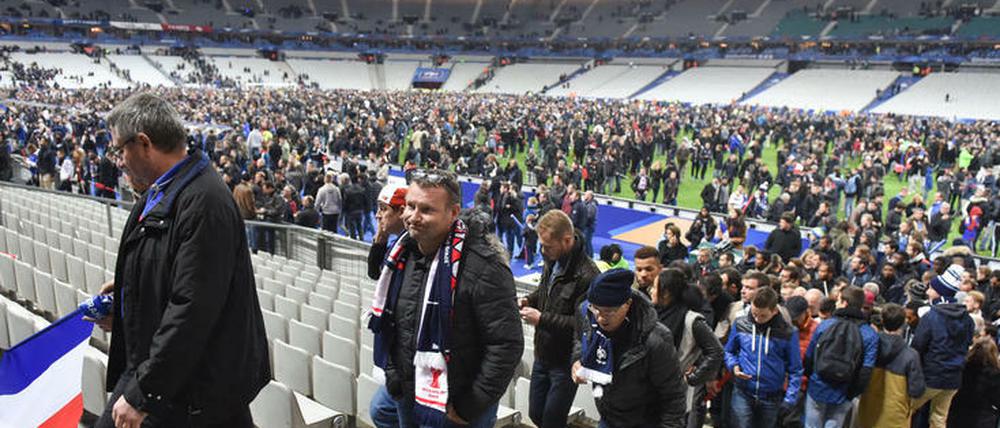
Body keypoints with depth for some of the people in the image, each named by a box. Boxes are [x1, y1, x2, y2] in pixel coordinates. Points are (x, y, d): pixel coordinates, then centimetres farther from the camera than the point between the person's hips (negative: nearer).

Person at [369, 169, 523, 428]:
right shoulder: (404, 253, 0)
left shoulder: (483, 265, -25)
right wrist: (392, 373, 8)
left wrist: (470, 407, -18)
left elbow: (507, 344, -24)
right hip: (407, 397, 7)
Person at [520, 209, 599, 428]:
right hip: (543, 355, 8)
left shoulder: (587, 276, -25)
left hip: (565, 362, -8)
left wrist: (542, 319, -24)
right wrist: (529, 300, -1)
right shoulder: (552, 260, 1)